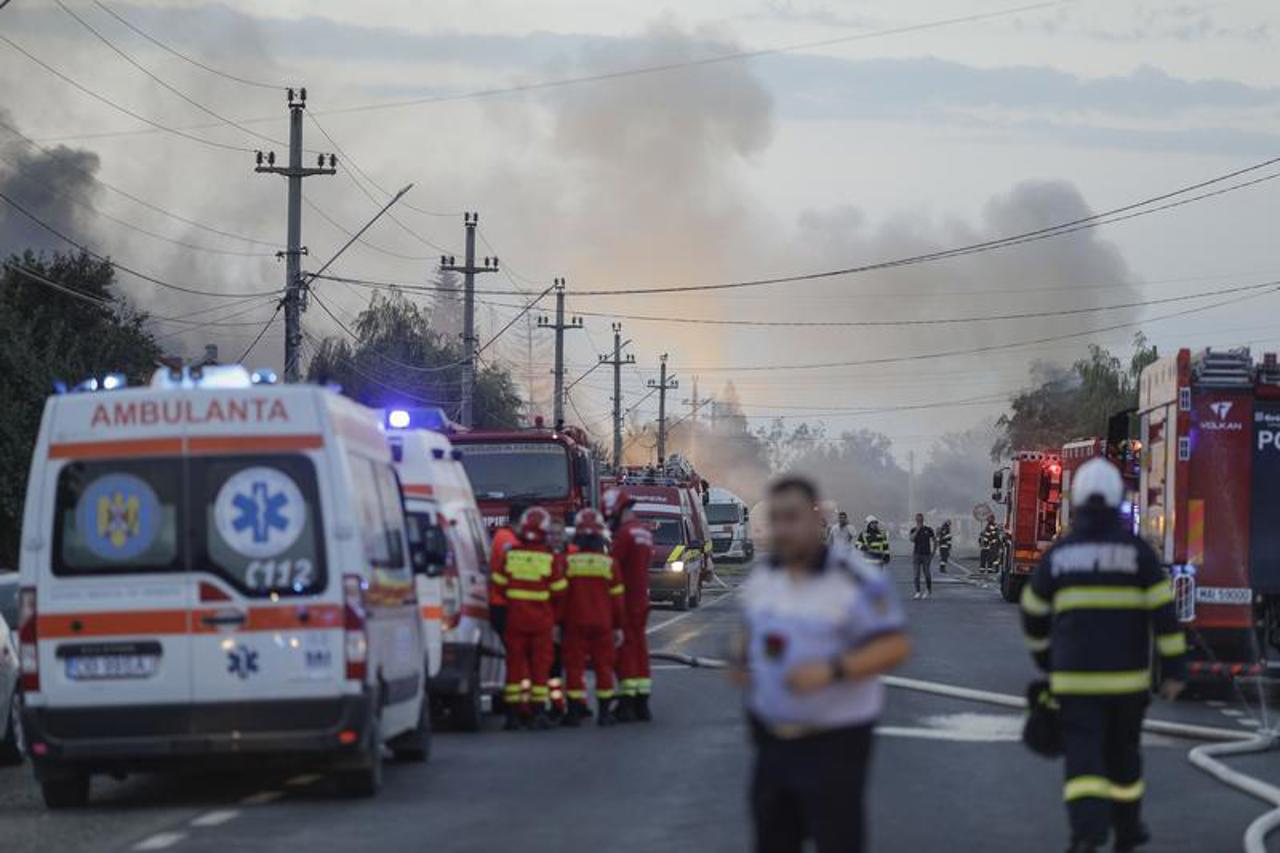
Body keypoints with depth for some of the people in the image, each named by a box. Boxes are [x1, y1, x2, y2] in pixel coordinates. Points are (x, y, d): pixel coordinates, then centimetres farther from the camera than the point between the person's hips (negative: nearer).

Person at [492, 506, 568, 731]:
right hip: (542, 620, -2)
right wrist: (555, 618, 13)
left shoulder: (510, 555, -4)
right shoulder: (550, 558, -9)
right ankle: (538, 712, 2)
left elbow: (499, 586, 3)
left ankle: (513, 712, 6)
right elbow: (559, 592, -4)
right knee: (540, 665, 4)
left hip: (515, 618, 2)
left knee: (515, 664, 7)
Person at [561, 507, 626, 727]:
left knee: (575, 666, 3)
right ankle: (604, 711, 10)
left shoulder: (568, 562, -6)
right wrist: (618, 626, 10)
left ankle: (576, 710, 0)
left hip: (574, 624, -1)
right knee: (603, 666, 9)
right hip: (602, 624, 1)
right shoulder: (609, 563, -3)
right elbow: (617, 599, 2)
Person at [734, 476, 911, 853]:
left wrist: (830, 671, -31)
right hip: (773, 738, 6)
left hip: (834, 743, -6)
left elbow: (895, 647, -18)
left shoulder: (856, 578, -15)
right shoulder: (762, 575, 5)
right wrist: (742, 660, 0)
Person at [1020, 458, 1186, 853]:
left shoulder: (1058, 554, 1)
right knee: (1122, 752, 19)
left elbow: (1034, 613, 12)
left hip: (1074, 678, 0)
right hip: (1127, 677, 1)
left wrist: (1044, 657, 29)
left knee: (1083, 756, -6)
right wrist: (1174, 669, -4)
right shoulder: (1137, 552, -4)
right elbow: (1164, 612, -8)